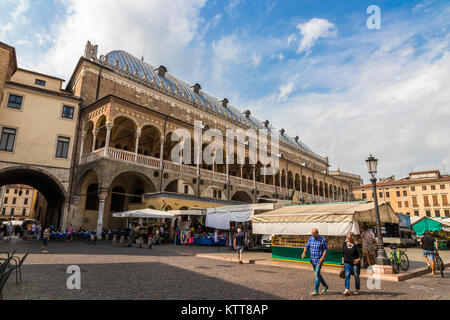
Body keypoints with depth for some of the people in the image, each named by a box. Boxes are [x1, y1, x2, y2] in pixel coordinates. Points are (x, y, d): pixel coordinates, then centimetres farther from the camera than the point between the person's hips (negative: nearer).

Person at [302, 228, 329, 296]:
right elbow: (307, 246, 3)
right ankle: (325, 286, 34)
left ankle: (316, 291, 1)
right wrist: (304, 252, -16)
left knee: (317, 274, -8)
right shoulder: (310, 238, 4)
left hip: (319, 260, -6)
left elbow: (325, 249, -9)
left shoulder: (322, 240, -11)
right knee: (317, 274, 15)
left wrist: (322, 258, -19)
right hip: (312, 260, 6)